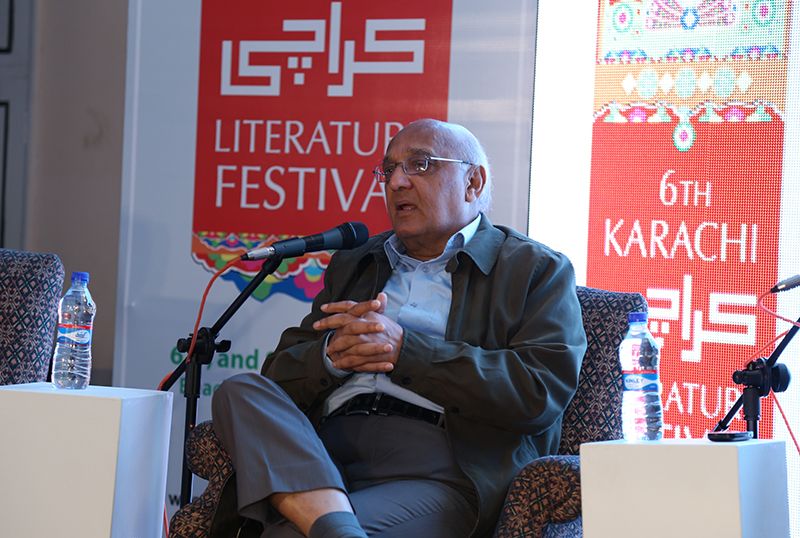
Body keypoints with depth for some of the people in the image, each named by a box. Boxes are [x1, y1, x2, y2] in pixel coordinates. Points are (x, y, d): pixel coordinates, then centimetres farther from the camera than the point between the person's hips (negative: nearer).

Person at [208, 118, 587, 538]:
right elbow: (280, 373, 20)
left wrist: (403, 349, -10)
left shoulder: (538, 270, 12)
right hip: (326, 452, 7)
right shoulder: (352, 264, 29)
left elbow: (543, 389, -6)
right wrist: (333, 354, -5)